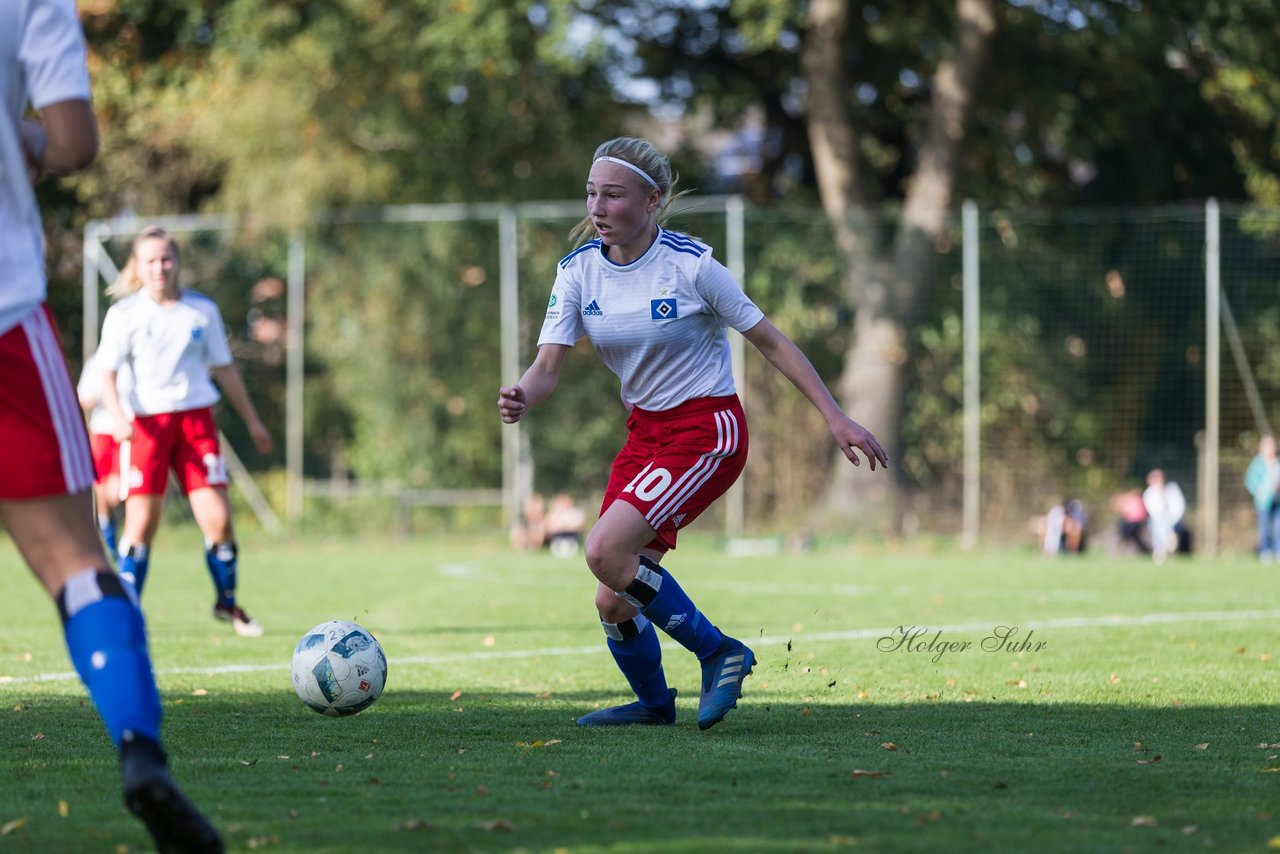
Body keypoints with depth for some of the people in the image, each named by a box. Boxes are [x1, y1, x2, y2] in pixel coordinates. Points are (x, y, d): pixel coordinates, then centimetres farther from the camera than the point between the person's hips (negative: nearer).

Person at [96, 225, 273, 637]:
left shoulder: (202, 310, 7)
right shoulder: (124, 315, 1)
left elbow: (224, 368, 16)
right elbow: (107, 373, -1)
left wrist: (252, 421, 19)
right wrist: (118, 416, -19)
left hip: (196, 419, 2)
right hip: (146, 423, -2)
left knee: (218, 521, -6)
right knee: (141, 524, -7)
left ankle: (227, 603, 14)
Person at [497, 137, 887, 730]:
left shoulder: (690, 264, -16)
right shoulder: (579, 270, -3)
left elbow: (770, 342, -7)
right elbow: (548, 365, -8)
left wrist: (836, 419, -9)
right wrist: (521, 398, -33)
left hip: (707, 431, -6)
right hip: (645, 432, 6)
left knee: (605, 551, -25)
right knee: (613, 603, 2)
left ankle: (720, 653, -10)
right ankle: (654, 703, 31)